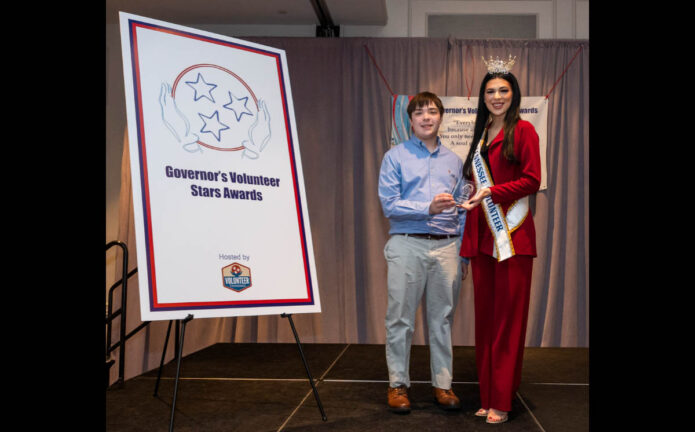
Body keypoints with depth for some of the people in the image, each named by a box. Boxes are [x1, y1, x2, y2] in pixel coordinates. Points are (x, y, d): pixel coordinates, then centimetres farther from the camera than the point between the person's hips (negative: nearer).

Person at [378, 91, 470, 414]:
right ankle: (398, 384, 15)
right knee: (400, 318, 2)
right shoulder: (395, 157, 4)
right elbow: (388, 204, -6)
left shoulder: (454, 161, 14)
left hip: (446, 247, 3)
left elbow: (462, 211, 14)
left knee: (443, 318, 8)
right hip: (407, 245, -3)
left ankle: (442, 384, 19)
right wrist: (428, 208, -17)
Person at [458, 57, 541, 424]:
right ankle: (487, 397, 14)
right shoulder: (481, 135, 21)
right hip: (482, 235, 6)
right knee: (485, 317, 6)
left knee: (508, 318, -2)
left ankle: (502, 402, 5)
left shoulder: (522, 130, 0)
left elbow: (532, 180, -8)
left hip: (512, 234, -6)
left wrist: (490, 192, -14)